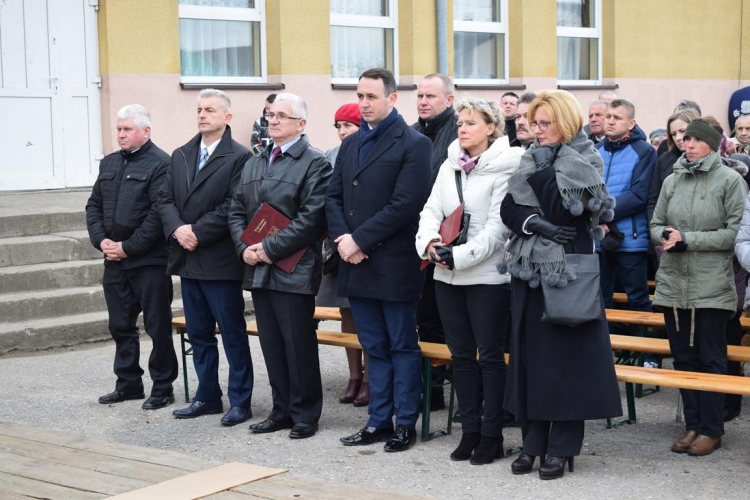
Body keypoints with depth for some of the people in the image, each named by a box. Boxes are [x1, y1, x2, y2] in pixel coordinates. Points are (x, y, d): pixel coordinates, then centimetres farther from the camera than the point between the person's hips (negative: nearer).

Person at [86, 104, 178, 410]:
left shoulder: (161, 164, -10)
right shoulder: (109, 163, 14)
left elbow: (159, 213, -17)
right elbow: (94, 206, 15)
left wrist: (128, 247, -16)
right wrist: (101, 241, -2)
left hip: (149, 261, -7)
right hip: (114, 260, 7)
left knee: (157, 327, 2)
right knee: (120, 325, 14)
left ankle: (162, 388, 11)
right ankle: (128, 383, 26)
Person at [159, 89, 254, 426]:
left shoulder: (239, 157, -7)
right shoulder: (180, 156, 13)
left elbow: (233, 207, -15)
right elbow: (166, 200, 9)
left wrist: (198, 232, -16)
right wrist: (178, 230, -9)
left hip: (220, 261, -7)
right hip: (188, 259, 7)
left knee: (233, 334, 1)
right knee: (199, 334, 13)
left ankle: (240, 400, 10)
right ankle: (207, 396, 23)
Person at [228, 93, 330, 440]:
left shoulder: (314, 163, -6)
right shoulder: (253, 164, 18)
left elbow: (312, 217, -16)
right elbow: (237, 210, 17)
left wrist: (271, 247, -17)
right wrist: (244, 247, -1)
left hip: (293, 270, -7)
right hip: (259, 269, 7)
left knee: (299, 345, -1)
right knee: (271, 345, 11)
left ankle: (305, 414, 10)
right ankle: (282, 411, 20)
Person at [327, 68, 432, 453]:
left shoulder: (413, 144, -8)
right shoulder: (351, 144, 14)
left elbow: (405, 204, -16)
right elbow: (333, 196, 12)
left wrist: (359, 240, -16)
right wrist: (341, 238, -6)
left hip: (394, 264, -6)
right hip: (357, 263, 7)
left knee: (402, 347, 3)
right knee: (374, 347, 13)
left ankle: (406, 424, 11)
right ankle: (379, 420, 20)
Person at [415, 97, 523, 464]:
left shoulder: (504, 169, -8)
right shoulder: (449, 166, 11)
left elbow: (497, 227, -14)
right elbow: (431, 211, 8)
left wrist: (460, 255, -20)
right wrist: (429, 242, -12)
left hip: (487, 275, -6)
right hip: (447, 276, 6)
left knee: (490, 355, 2)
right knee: (461, 354, 11)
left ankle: (491, 435, 10)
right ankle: (470, 430, 20)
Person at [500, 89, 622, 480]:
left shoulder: (584, 164, -5)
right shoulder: (532, 159, 13)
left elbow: (560, 211, -19)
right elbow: (508, 209, 5)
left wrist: (543, 170, -13)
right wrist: (534, 223, -13)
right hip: (529, 270, 6)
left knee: (565, 355, -2)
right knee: (530, 353, 7)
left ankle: (562, 447, 4)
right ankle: (533, 440, 14)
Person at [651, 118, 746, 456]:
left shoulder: (730, 180, -5)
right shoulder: (672, 181, 10)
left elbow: (736, 232, -11)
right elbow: (656, 225, 15)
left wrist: (688, 239, -15)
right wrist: (665, 236, -9)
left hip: (712, 286, -5)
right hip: (673, 283, 5)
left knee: (710, 359, 2)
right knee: (683, 357, 9)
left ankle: (711, 429, 11)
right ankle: (693, 424, 19)